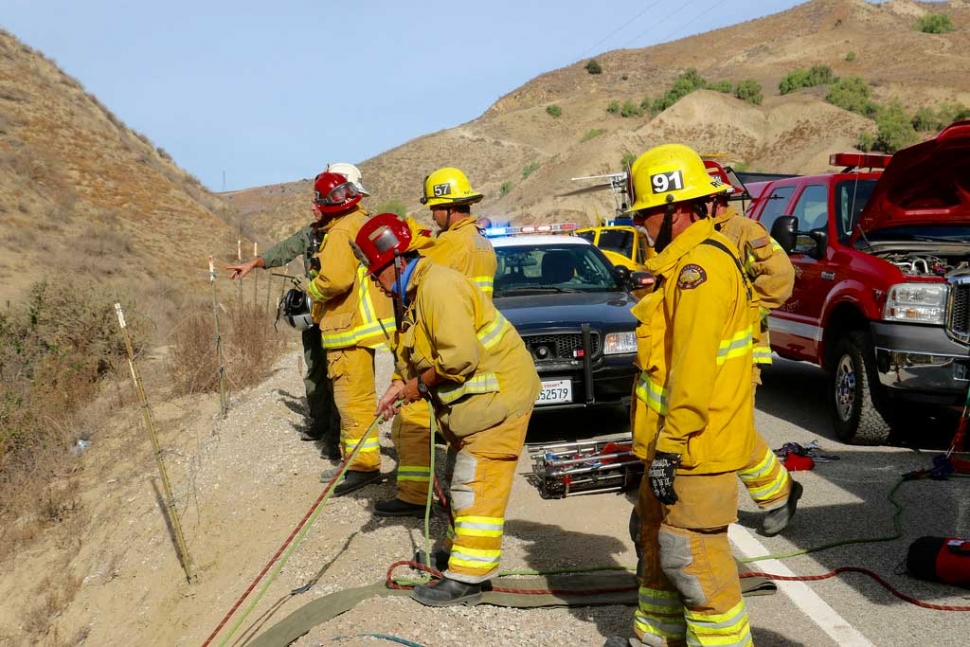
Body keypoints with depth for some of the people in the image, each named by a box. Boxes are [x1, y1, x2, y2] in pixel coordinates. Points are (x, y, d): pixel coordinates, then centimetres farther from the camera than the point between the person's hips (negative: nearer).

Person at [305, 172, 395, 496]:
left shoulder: (341, 232, -18)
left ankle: (364, 464, -5)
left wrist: (312, 288, -8)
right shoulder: (367, 223, 12)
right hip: (365, 320, 10)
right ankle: (354, 458, 26)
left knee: (352, 397, -8)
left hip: (350, 327, -10)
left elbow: (335, 279, -29)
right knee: (354, 396, 17)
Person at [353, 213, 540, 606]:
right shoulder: (411, 292, 12)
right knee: (464, 479, 21)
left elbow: (460, 356, -30)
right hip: (474, 396, 11)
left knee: (475, 485, -10)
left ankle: (467, 577, -6)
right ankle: (460, 547, 36)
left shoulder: (438, 286, -23)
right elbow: (417, 353, 17)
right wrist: (401, 384, -1)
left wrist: (421, 385, -17)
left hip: (498, 392, -11)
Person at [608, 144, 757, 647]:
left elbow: (694, 369, -25)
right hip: (677, 445, 11)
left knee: (692, 561, -4)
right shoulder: (685, 262, 15)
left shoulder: (702, 265, -19)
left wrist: (669, 447, -23)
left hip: (696, 452, -11)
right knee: (655, 543, 21)